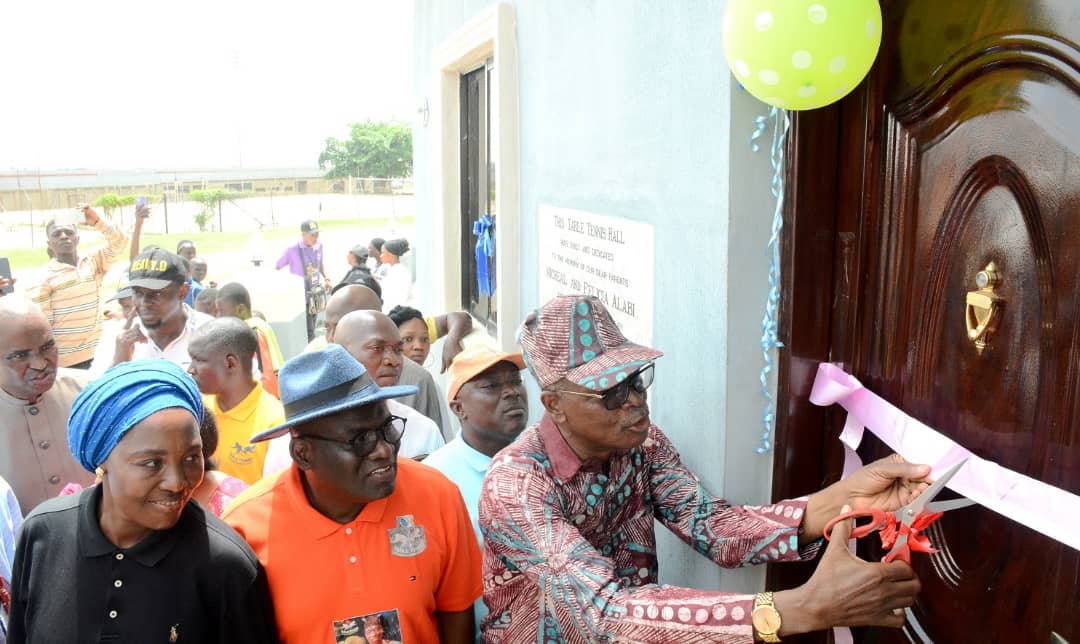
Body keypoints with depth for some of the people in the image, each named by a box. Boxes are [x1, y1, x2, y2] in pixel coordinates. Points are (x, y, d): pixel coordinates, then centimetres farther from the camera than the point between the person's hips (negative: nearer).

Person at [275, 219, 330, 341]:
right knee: (308, 333, -8)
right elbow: (276, 269, -4)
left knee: (310, 330, 17)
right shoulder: (293, 249, -13)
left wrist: (326, 278, 7)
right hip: (301, 297, -6)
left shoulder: (318, 246, 2)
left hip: (316, 296, 6)